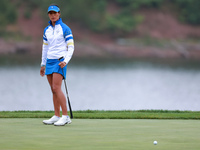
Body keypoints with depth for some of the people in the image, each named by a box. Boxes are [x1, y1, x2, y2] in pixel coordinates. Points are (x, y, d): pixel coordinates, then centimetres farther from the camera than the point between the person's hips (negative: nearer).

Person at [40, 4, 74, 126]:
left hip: (60, 60, -6)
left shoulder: (65, 29, -5)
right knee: (54, 90, 5)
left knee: (56, 88, -16)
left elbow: (71, 47, -6)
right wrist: (43, 64, 19)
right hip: (49, 61, 6)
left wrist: (65, 61, -18)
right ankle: (56, 116, 8)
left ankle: (66, 116, -16)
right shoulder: (47, 30, 13)